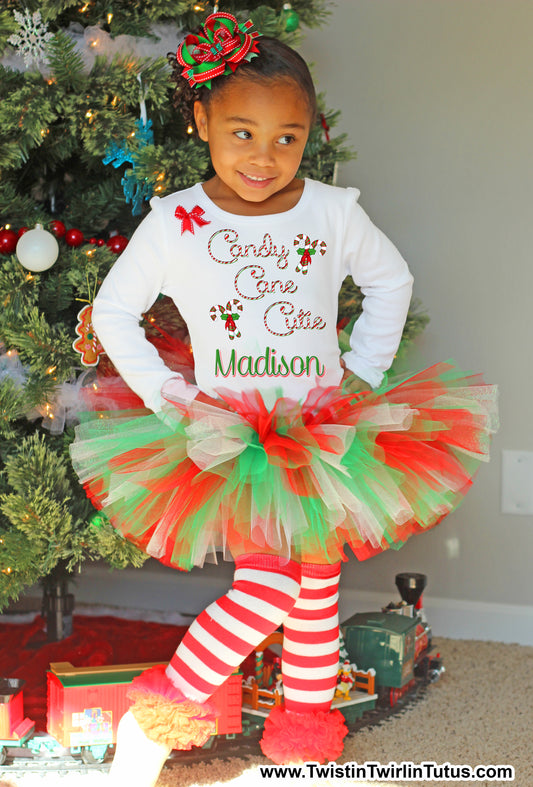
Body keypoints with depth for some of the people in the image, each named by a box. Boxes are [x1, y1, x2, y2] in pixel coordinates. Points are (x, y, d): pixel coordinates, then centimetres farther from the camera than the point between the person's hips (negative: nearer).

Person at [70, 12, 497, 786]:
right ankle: (158, 711, 3)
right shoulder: (173, 222, -6)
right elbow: (112, 310, 4)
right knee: (266, 581, -15)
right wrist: (166, 394, -4)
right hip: (231, 435, -3)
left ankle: (307, 717, 29)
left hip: (323, 432, 3)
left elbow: (391, 279, 15)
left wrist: (365, 369, 6)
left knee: (316, 583, 11)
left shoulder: (333, 212, -2)